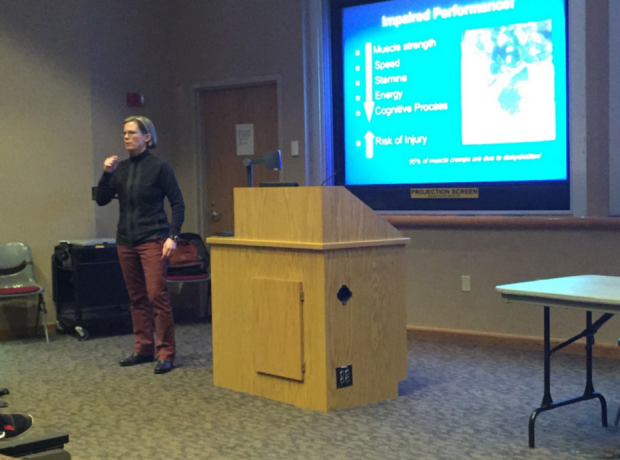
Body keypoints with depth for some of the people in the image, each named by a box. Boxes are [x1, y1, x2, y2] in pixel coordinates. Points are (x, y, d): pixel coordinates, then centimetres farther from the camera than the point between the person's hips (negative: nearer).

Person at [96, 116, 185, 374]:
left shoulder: (159, 167, -5)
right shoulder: (121, 168, 9)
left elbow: (178, 204, -5)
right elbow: (102, 200, 7)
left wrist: (172, 236, -14)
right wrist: (106, 173, -7)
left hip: (153, 240, -5)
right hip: (126, 241, 6)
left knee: (157, 296, -10)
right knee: (136, 297, 10)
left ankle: (166, 354, -4)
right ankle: (143, 349, 19)